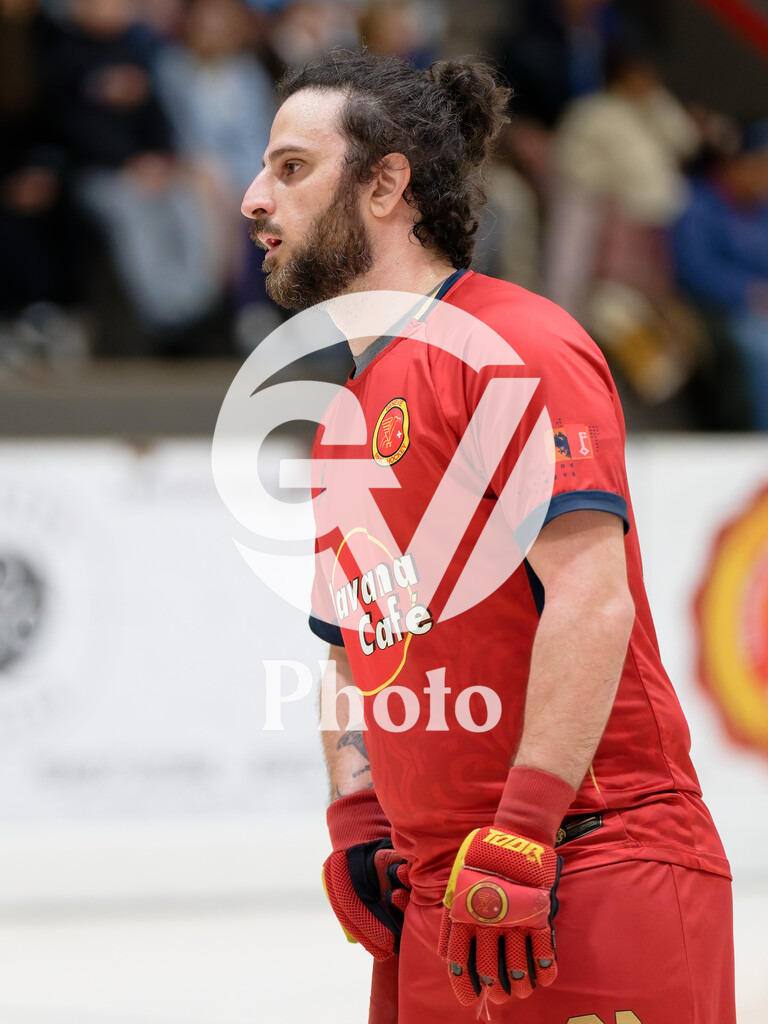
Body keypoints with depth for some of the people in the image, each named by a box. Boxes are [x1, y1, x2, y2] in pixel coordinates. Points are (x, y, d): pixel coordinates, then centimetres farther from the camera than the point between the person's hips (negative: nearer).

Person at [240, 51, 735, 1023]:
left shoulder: (515, 345, -8)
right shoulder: (345, 414, 19)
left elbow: (592, 596, -18)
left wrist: (517, 838, -23)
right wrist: (354, 824, 10)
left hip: (590, 879, -8)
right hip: (436, 900, 8)